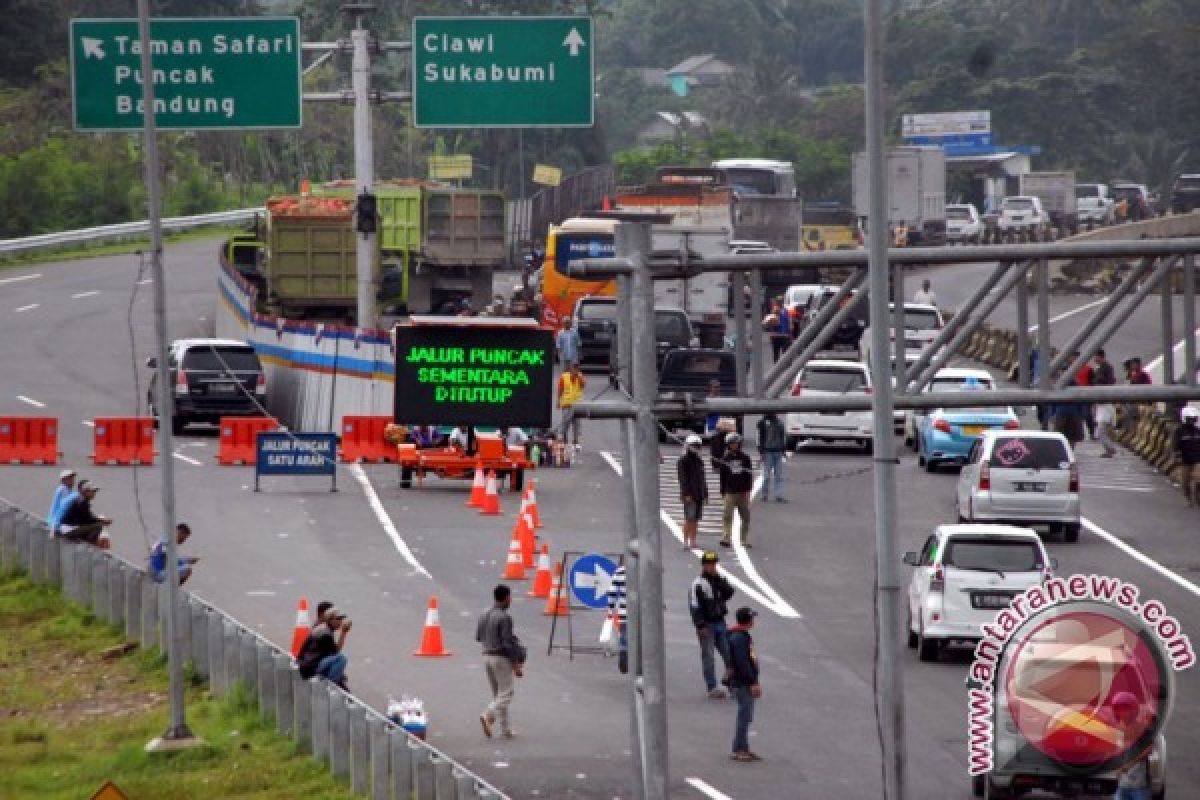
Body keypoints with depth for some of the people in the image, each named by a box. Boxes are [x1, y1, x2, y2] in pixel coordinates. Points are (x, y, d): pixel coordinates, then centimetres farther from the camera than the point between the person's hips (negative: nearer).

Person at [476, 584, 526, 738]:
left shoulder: (485, 615, 7)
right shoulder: (504, 618, -16)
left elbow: (478, 637, 13)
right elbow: (507, 643, -18)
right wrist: (516, 665, -13)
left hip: (487, 656, 8)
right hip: (501, 657, -8)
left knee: (498, 694, 13)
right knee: (505, 694, -2)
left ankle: (505, 729, 11)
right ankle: (488, 716, -22)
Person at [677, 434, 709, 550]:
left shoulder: (699, 461, 18)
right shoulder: (683, 461, -4)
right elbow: (682, 479, -11)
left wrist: (705, 494, 18)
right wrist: (686, 494, -18)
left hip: (699, 495, 7)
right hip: (689, 495, -7)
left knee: (696, 520, 6)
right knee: (689, 519, -11)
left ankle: (693, 542, 9)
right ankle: (686, 542, -11)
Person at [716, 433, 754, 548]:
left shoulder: (745, 458, 5)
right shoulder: (725, 459, 6)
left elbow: (749, 474, 5)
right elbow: (722, 477, 10)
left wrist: (748, 490, -3)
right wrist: (723, 493, 8)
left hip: (743, 492, 1)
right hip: (730, 492, -1)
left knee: (745, 516, 6)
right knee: (728, 516, -11)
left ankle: (745, 539, 15)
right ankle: (727, 538, -15)